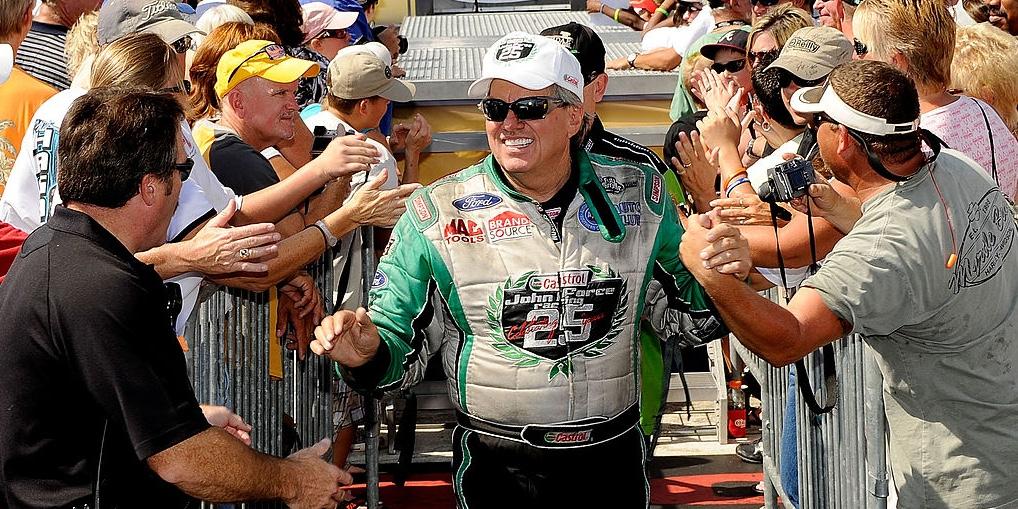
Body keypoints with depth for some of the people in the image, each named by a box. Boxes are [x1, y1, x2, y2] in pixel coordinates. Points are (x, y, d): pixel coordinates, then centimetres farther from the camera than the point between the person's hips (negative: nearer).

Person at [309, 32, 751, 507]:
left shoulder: (637, 192, -2)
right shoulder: (436, 213, -8)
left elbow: (693, 302, 11)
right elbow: (397, 344, -3)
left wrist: (720, 276, -10)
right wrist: (366, 351, -25)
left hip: (614, 459, 2)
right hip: (497, 468, -2)